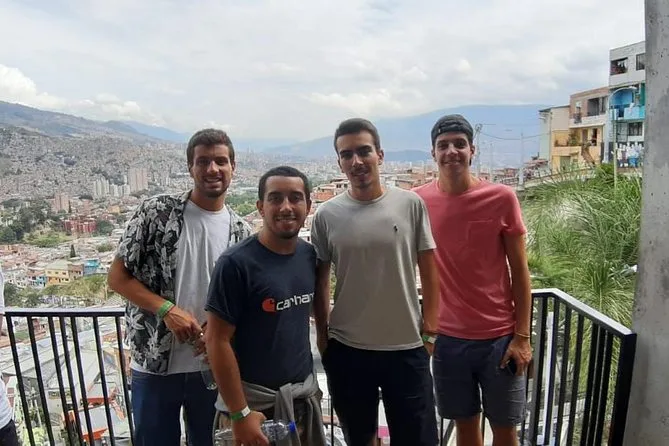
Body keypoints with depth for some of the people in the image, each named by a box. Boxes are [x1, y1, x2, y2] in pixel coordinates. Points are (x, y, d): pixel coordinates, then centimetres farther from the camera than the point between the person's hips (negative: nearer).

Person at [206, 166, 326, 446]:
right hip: (255, 400, -5)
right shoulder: (236, 263, -18)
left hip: (306, 394, 6)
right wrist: (239, 413, -14)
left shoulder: (310, 255, -1)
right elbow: (217, 341, -15)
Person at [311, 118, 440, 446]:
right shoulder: (326, 215, -6)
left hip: (407, 347, 0)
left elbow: (428, 269, 0)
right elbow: (319, 281, 3)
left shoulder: (411, 204, -6)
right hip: (346, 348, 1)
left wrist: (429, 327, 0)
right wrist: (322, 335, 4)